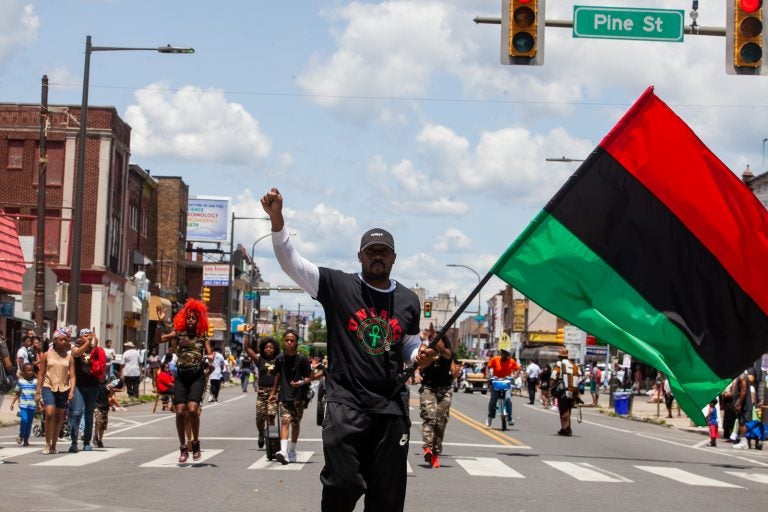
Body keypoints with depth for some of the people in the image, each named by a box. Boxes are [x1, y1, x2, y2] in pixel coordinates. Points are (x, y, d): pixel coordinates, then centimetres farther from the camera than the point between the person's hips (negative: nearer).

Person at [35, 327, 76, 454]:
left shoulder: (69, 357, 6)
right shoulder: (47, 355, 4)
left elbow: (72, 376, 2)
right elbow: (41, 375, 6)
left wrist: (72, 391, -12)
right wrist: (38, 392, 2)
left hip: (63, 389, 2)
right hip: (49, 387, -2)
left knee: (59, 418, 6)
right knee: (50, 414, -19)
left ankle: (53, 445, 17)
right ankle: (47, 444, -11)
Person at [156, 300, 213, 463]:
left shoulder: (202, 336, 7)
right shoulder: (178, 334, 7)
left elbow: (210, 354, 5)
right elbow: (159, 338, -2)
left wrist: (210, 357, -18)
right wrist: (161, 322, -15)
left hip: (197, 376, -1)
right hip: (181, 376, 1)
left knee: (192, 409, -18)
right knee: (180, 411, -5)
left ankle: (195, 443, 0)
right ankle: (183, 448, 8)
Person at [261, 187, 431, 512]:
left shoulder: (408, 301, 11)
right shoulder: (338, 286, 0)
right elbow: (291, 262, -10)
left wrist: (419, 357, 0)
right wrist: (277, 218, -23)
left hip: (392, 408, 4)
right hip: (346, 404, -3)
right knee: (342, 485, -10)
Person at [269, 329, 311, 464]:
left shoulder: (302, 359, -4)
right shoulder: (280, 359, 5)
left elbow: (308, 378, -1)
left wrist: (301, 382, -23)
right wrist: (273, 393, 22)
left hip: (298, 396, -1)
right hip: (284, 396, 1)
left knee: (295, 423, 9)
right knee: (285, 420, -15)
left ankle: (292, 451, 25)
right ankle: (283, 451, -27)